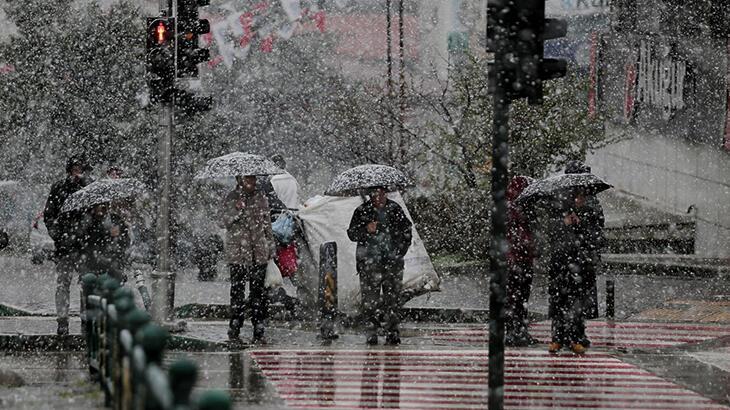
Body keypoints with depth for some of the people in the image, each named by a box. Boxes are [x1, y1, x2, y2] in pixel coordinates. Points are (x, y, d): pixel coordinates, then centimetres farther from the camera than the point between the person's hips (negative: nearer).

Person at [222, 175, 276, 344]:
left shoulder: (261, 198, 12)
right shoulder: (231, 198, 3)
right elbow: (227, 222, -1)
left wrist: (271, 246, 15)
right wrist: (237, 211, -19)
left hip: (259, 253, 3)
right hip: (238, 252, -3)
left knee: (258, 290, 1)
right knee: (237, 290, -4)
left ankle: (258, 331, 4)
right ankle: (234, 329, 2)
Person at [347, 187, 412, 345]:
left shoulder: (395, 209, 8)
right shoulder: (362, 211, 2)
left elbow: (407, 230, 19)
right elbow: (352, 234, 0)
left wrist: (402, 248, 7)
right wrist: (366, 230, -18)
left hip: (393, 261, 2)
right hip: (369, 262, -2)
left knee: (393, 299, 2)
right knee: (370, 300, -5)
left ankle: (392, 332, 9)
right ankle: (371, 334, -1)